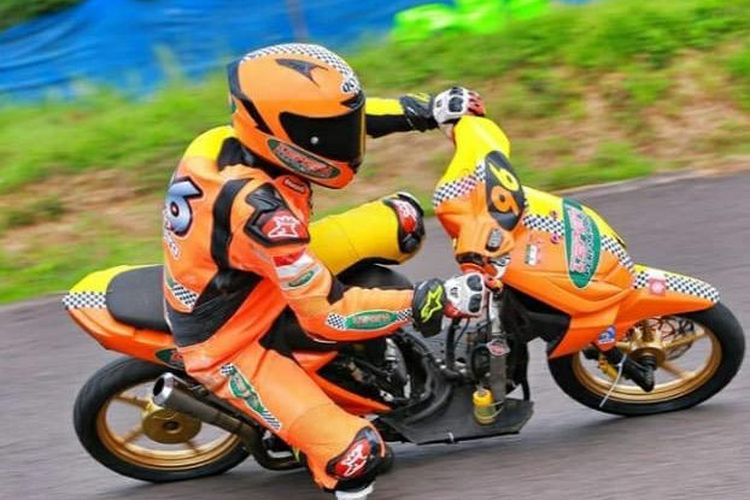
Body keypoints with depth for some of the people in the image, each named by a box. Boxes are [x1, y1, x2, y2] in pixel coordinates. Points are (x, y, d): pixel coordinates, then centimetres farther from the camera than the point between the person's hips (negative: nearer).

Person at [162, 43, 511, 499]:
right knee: (356, 456, -24)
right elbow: (327, 315, -32)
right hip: (230, 346, -9)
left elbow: (333, 115, 6)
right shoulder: (260, 210, -37)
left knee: (401, 220, 4)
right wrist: (439, 301, -30)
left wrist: (429, 110, 3)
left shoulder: (234, 140, -13)